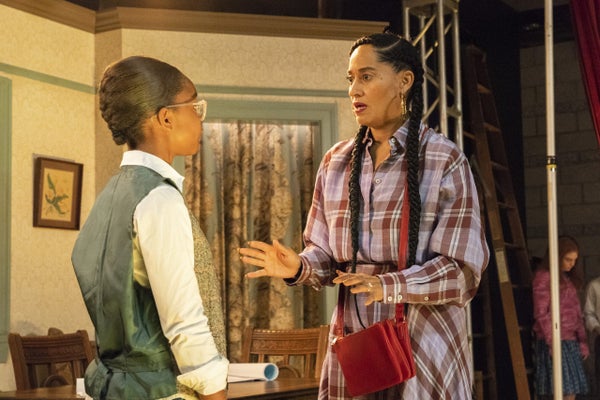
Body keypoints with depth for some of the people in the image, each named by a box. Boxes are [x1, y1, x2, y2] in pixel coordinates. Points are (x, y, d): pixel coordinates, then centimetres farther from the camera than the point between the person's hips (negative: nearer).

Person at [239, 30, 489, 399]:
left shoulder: (443, 160, -6)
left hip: (424, 342, -4)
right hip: (353, 344, 4)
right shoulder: (337, 162, 8)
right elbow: (327, 253, 10)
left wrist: (388, 286, -25)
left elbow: (461, 269, -11)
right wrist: (300, 268, -12)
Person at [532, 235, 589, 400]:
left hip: (571, 341, 8)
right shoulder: (543, 277, -6)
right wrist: (552, 342, -15)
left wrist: (582, 341, 12)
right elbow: (540, 313, -10)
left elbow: (577, 312, 19)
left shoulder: (570, 279, 19)